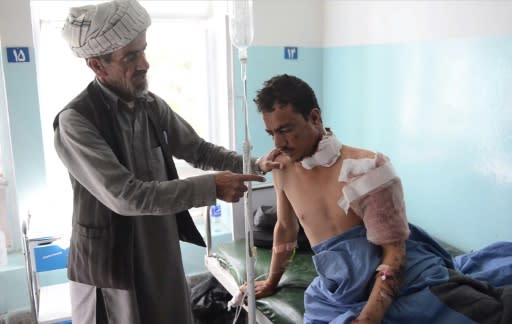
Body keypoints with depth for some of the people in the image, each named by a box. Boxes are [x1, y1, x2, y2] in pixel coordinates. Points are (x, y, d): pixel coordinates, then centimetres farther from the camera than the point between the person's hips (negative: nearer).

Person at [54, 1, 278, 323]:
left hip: (163, 256, 6)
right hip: (110, 265, -6)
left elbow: (199, 150, 9)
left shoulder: (153, 106, -1)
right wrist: (211, 187, -29)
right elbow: (124, 196, -29)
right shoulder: (75, 121, -20)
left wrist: (255, 164, -5)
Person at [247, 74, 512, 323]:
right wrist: (271, 282, 31)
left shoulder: (366, 167, -14)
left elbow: (394, 252, -14)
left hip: (409, 279, -5)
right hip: (345, 294, 6)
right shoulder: (282, 168, 4)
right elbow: (286, 228, 20)